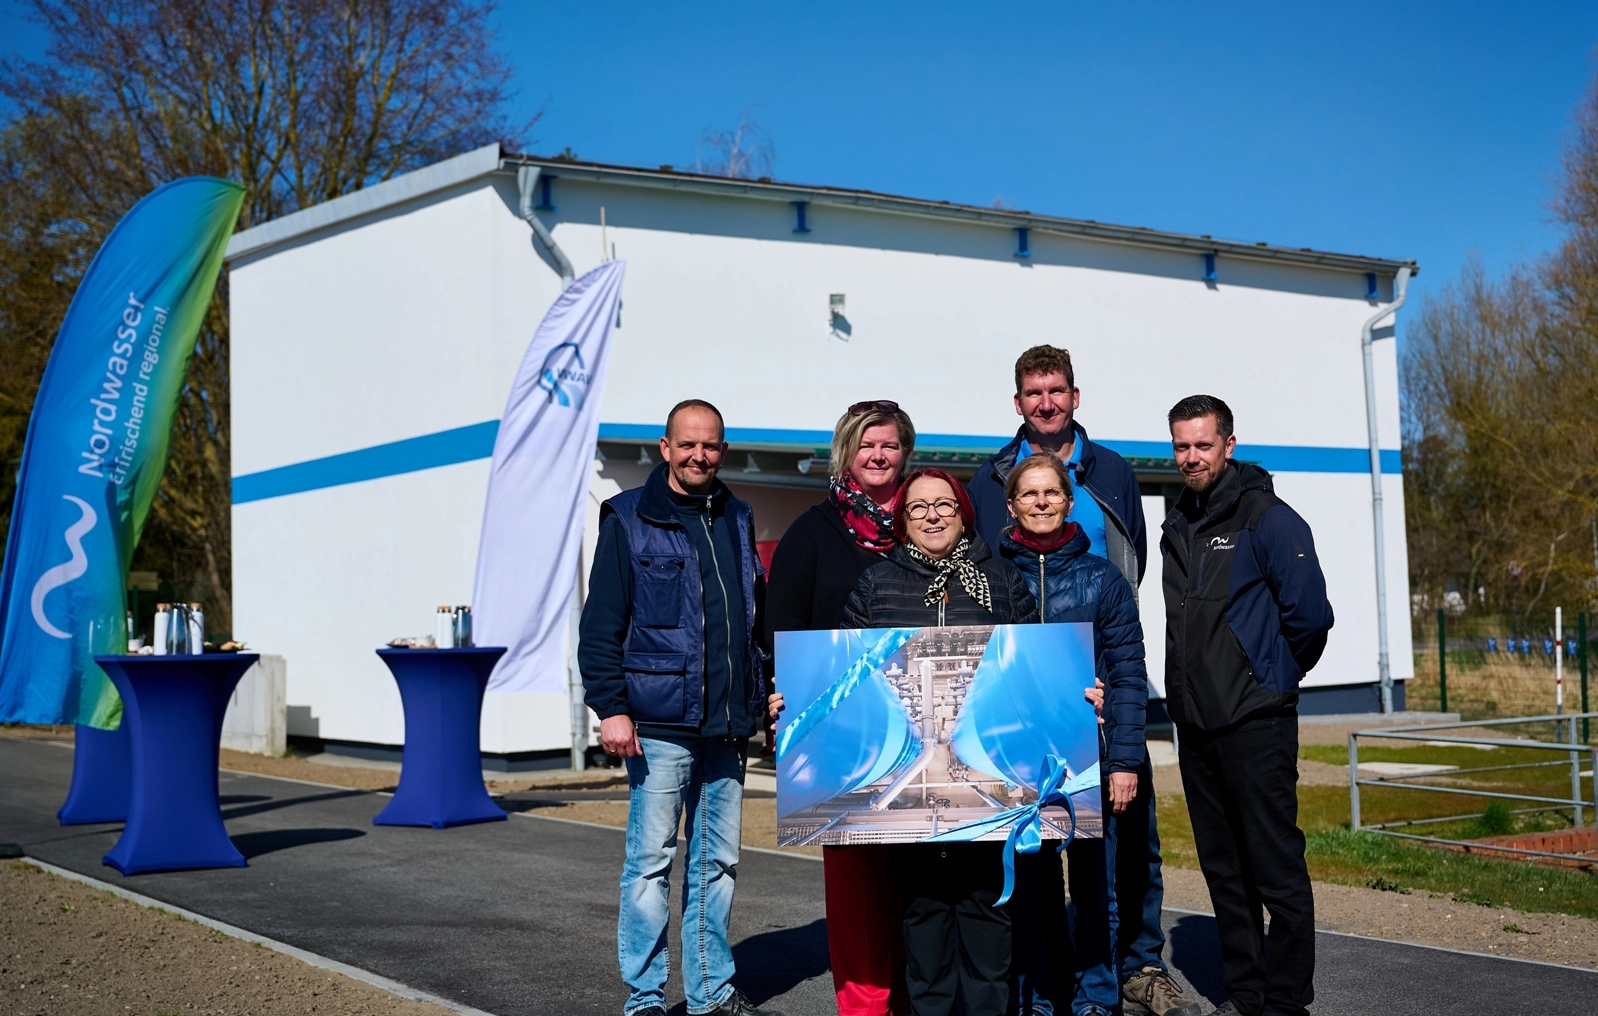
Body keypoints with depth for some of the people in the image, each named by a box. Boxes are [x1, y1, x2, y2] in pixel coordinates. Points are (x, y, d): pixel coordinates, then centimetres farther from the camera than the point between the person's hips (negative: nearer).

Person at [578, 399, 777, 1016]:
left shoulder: (737, 519, 15)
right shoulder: (629, 519, -2)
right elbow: (600, 623, -6)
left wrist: (767, 693, 16)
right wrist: (610, 707, -13)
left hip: (727, 726, 5)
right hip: (659, 725, -5)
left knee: (718, 861, 11)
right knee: (651, 861, -2)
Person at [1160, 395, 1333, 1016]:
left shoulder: (1267, 518, -8)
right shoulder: (1178, 527, 15)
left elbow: (1310, 615, -11)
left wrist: (1275, 676, 1)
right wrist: (1192, 686, 15)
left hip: (1254, 724, -7)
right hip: (1195, 725, 8)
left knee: (1276, 868, -4)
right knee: (1223, 870, 12)